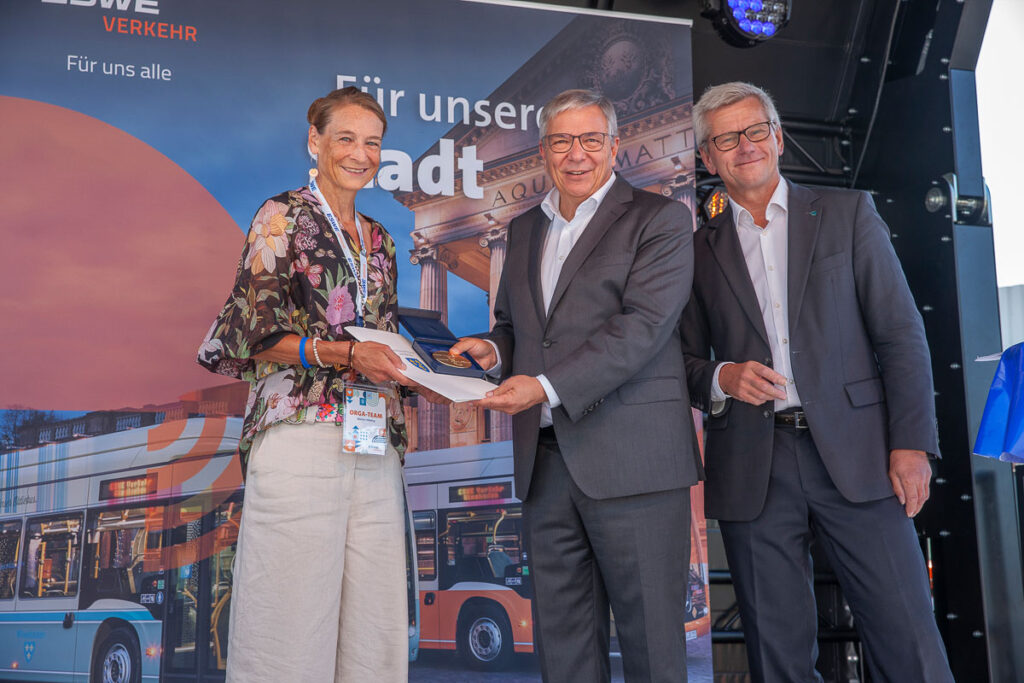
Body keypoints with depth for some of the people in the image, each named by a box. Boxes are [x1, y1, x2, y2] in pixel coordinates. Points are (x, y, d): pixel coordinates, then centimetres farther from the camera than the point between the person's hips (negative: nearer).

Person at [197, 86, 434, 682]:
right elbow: (251, 333, -6)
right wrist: (344, 354, -17)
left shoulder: (379, 240, 20)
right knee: (292, 619, -4)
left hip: (375, 444, 6)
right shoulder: (282, 217, 2)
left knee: (373, 624, 4)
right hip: (301, 429, -6)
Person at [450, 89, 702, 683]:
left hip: (631, 457, -6)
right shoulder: (525, 230, 20)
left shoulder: (659, 220, 0)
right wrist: (494, 351, 3)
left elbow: (643, 326, -13)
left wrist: (546, 386, -20)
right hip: (546, 459, 6)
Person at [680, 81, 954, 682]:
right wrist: (720, 378, -8)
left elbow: (900, 333, 4)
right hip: (752, 469, 1)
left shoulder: (847, 212, 9)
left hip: (854, 454, -1)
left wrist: (912, 444, -5)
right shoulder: (699, 250, 12)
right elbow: (688, 362, 15)